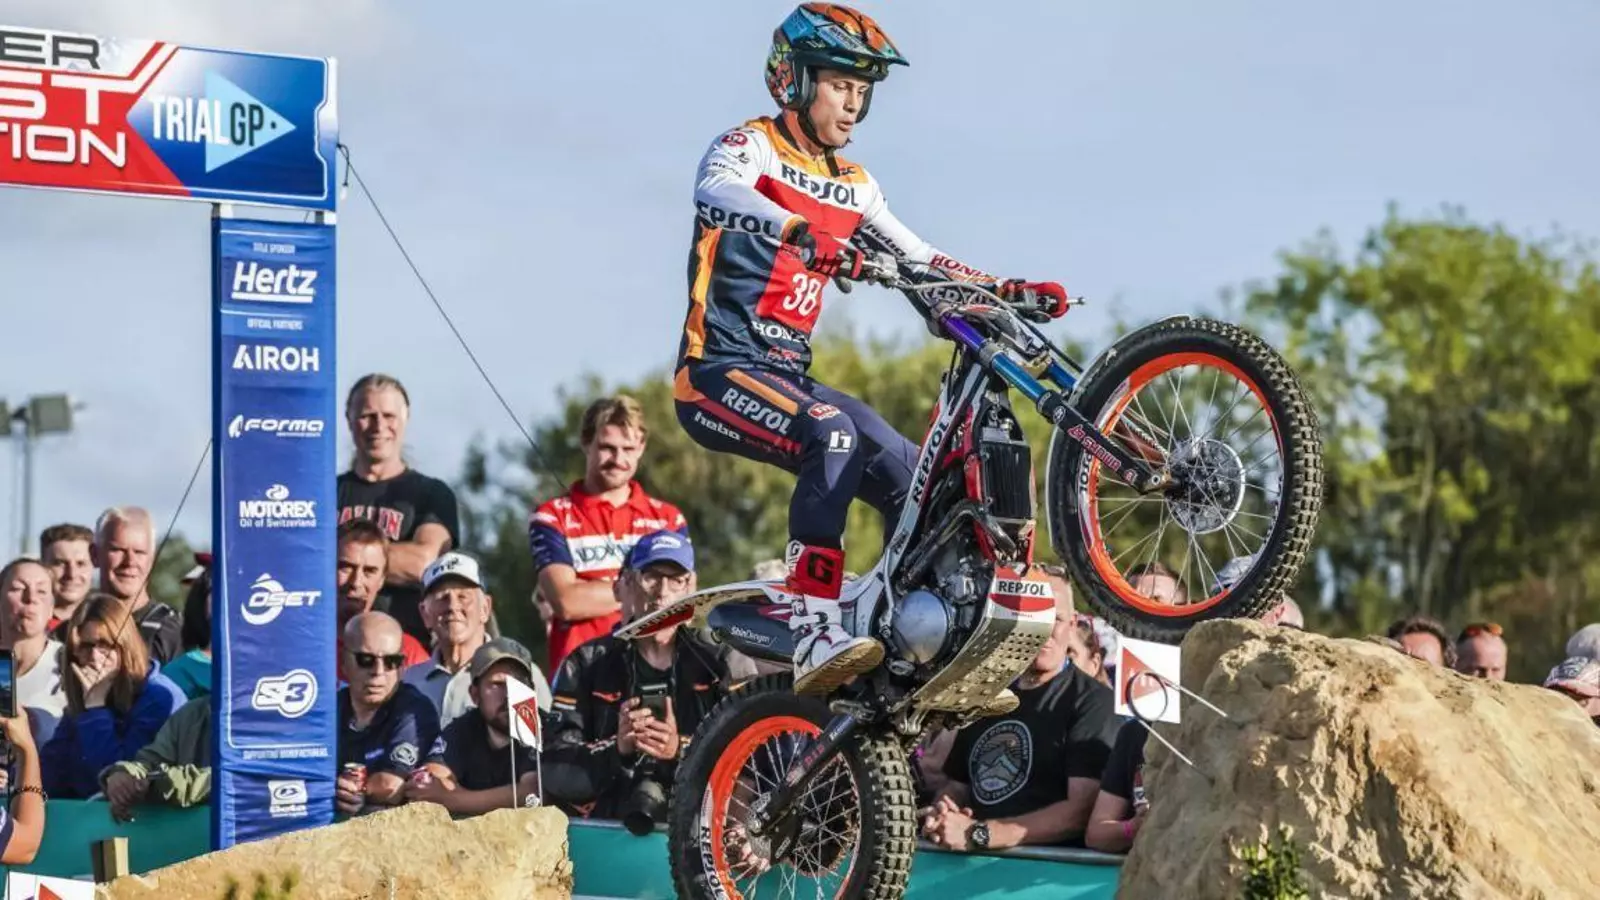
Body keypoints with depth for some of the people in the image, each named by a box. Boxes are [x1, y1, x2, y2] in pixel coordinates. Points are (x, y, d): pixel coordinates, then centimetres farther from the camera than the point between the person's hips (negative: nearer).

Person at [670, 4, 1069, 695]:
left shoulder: (853, 186, 17)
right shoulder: (750, 146, -6)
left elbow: (917, 260, 21)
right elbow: (715, 194, -29)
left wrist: (1009, 291, 5)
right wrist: (800, 234, -49)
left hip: (789, 375, 8)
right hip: (719, 372, -8)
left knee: (912, 477, -8)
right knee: (833, 436, -34)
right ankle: (814, 634, -39)